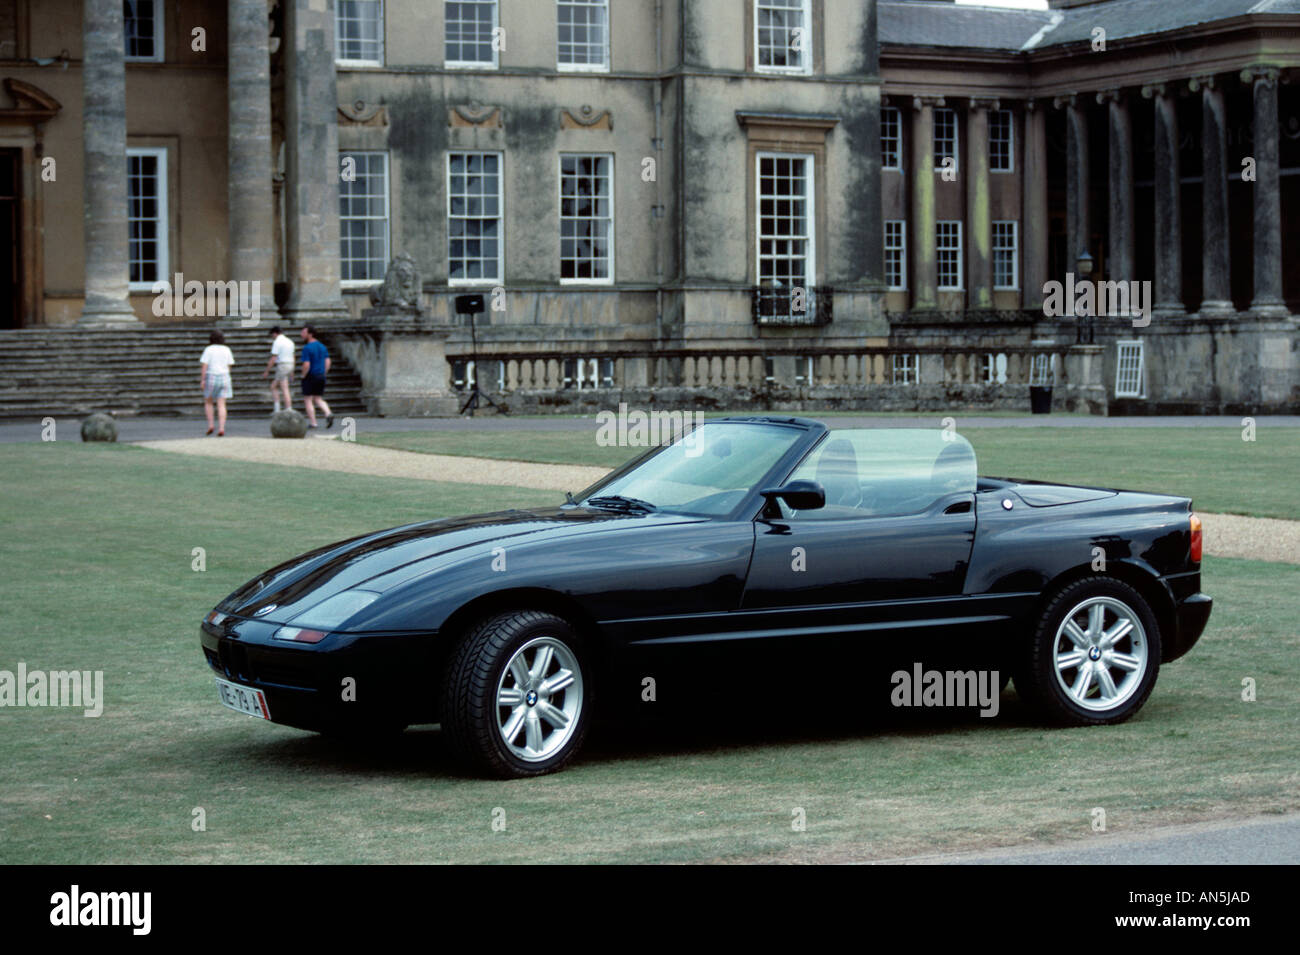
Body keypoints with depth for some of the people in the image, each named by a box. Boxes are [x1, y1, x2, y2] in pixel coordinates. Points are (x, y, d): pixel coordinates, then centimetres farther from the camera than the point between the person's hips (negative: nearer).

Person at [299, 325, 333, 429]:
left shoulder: (307, 348, -15)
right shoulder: (322, 346, 8)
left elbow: (306, 365, -21)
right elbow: (327, 362, 9)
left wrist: (303, 376, -7)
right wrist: (323, 374, 13)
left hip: (310, 377, -7)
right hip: (321, 377, 7)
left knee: (308, 400, 4)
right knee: (318, 399, 15)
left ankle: (312, 422, 1)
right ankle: (328, 414, -8)